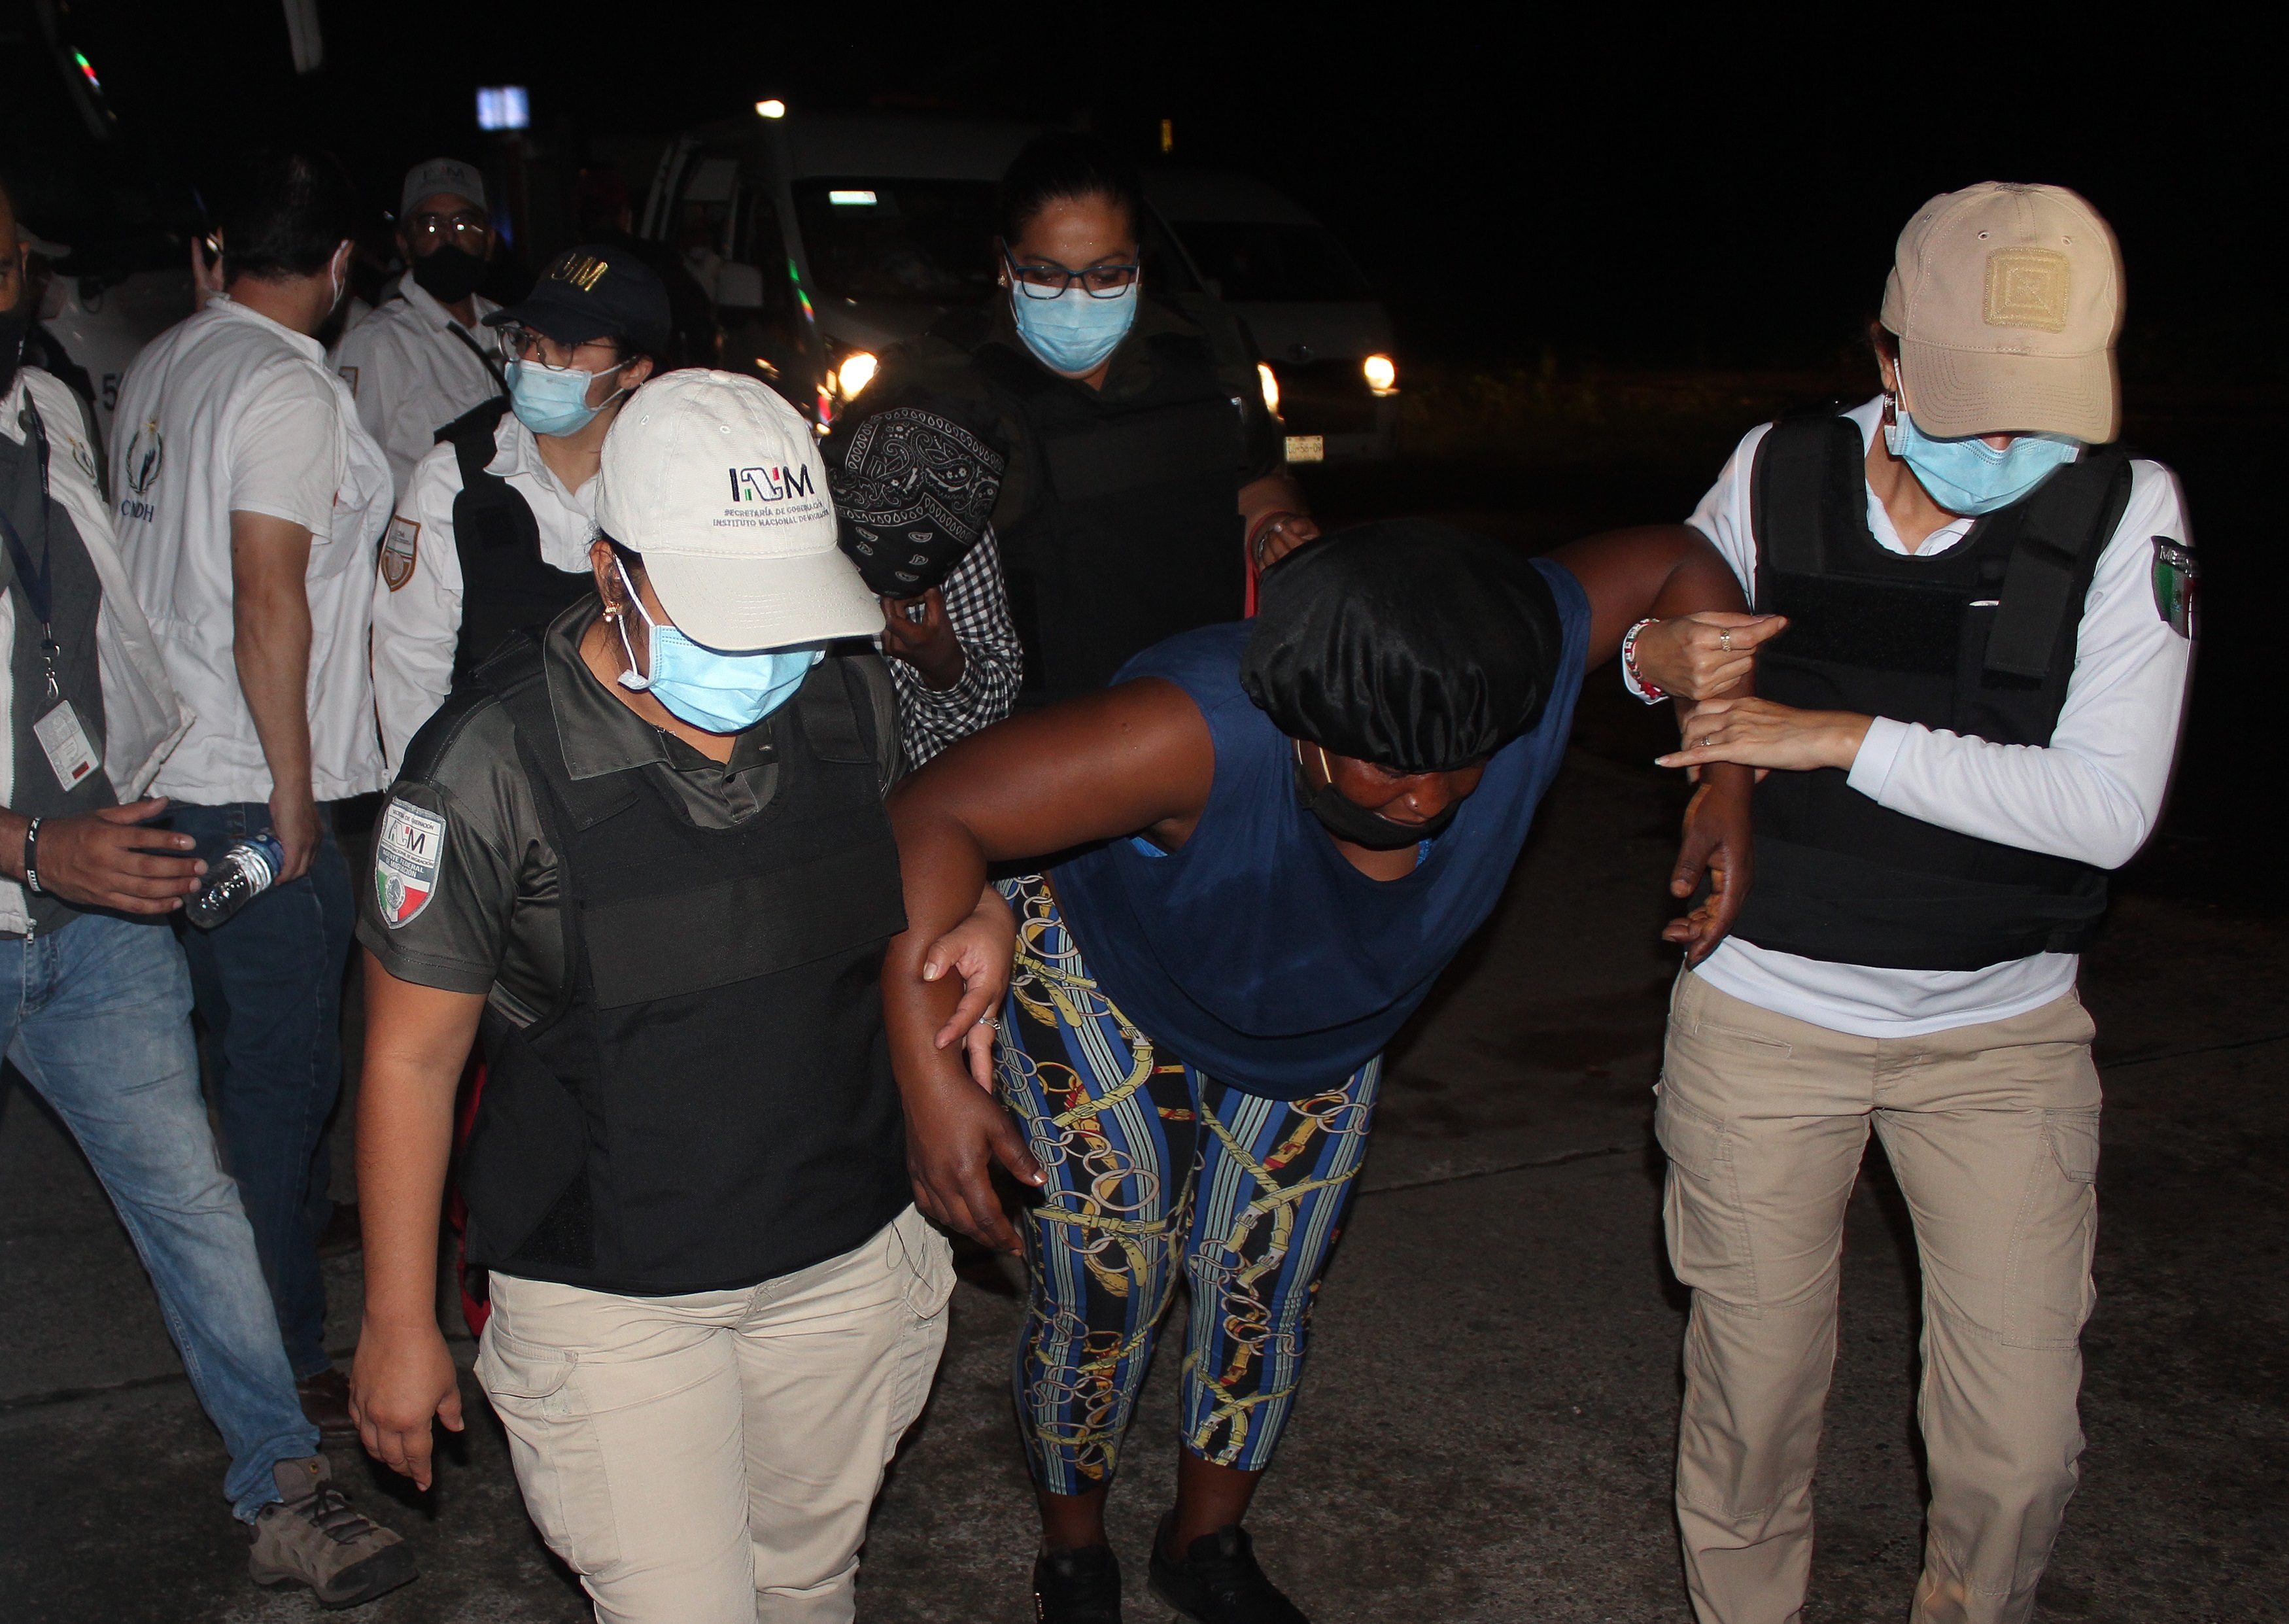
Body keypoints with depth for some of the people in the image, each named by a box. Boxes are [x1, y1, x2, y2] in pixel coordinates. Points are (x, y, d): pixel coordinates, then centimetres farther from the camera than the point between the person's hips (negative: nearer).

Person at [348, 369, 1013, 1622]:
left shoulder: (849, 698, -6)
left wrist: (978, 916, -6)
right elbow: (411, 1055, -10)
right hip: (610, 1300, -4)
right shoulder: (490, 764, -19)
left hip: (847, 1260, 4)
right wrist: (397, 1324, -4)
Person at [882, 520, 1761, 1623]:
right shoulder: (1200, 732, -46)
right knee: (1104, 1293, 0)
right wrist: (929, 1075, -54)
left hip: (1327, 1024, 5)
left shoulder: (1520, 660, -31)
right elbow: (934, 815, -47)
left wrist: (1728, 781, -23)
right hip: (1111, 985, -4)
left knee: (1264, 1292, 12)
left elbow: (1681, 561, -14)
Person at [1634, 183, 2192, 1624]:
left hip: (2001, 1032, 0)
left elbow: (2108, 806, -17)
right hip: (1765, 1013, 1)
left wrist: (1843, 736, -22)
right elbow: (1647, 620, 14)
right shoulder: (1776, 476, -5)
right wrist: (1658, 652, -11)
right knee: (1754, 1395, 10)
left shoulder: (2126, 515, -10)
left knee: (2021, 1441, 3)